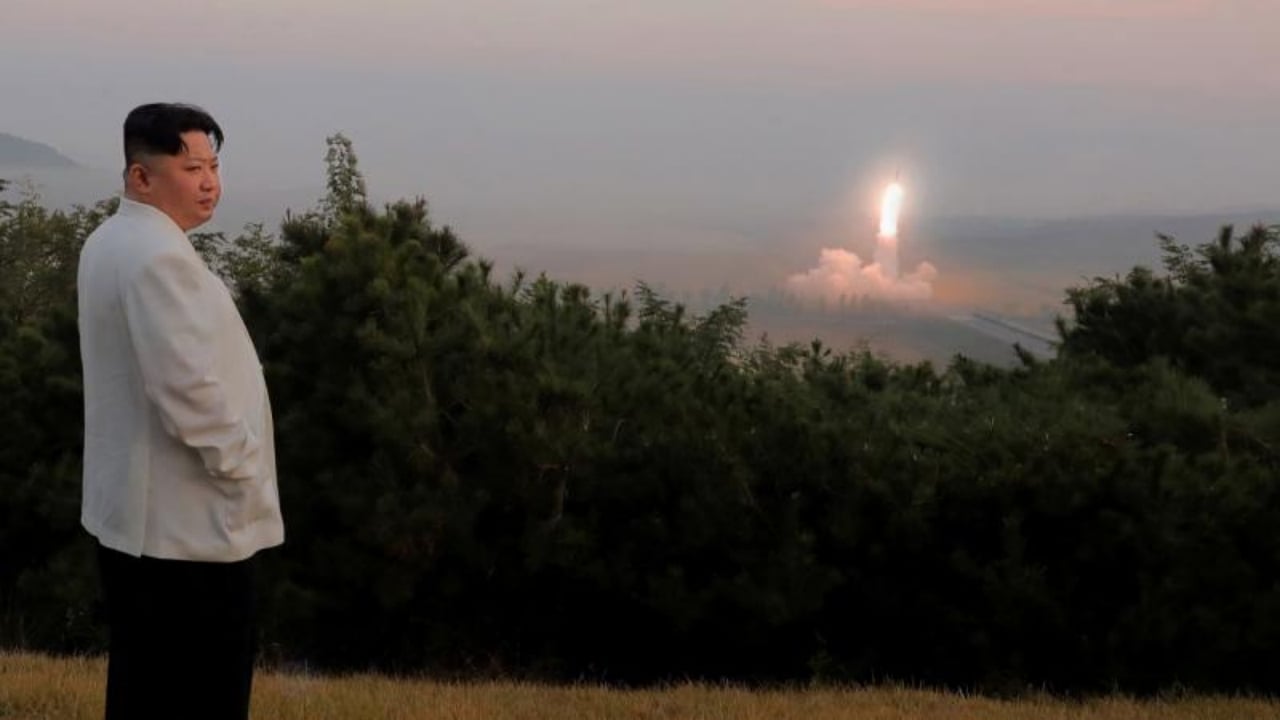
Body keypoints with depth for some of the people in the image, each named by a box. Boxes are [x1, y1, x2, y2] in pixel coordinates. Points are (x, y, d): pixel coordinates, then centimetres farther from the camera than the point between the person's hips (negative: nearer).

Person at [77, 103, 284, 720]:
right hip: (186, 523, -10)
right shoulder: (158, 254, -20)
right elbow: (189, 390, -26)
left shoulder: (110, 243, 12)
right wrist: (243, 470, -12)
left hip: (134, 509, 10)